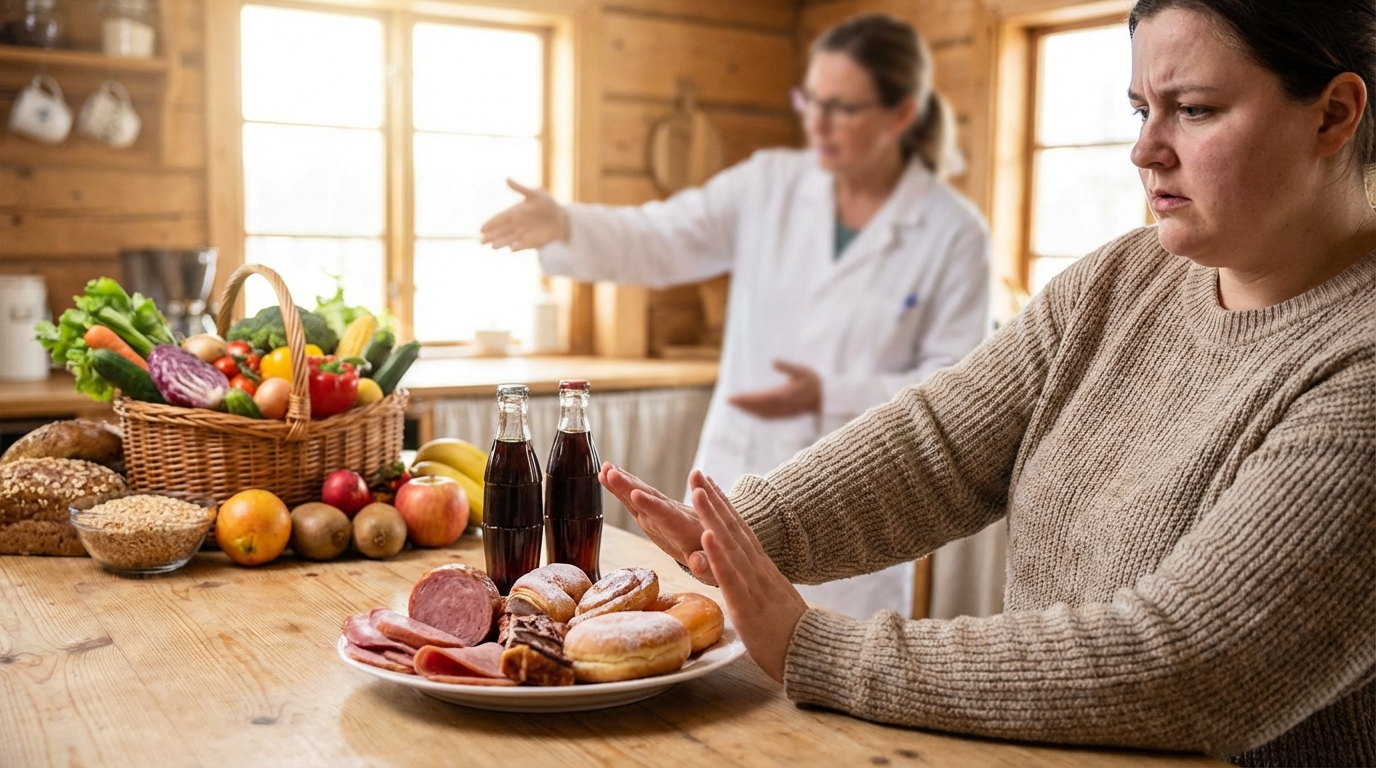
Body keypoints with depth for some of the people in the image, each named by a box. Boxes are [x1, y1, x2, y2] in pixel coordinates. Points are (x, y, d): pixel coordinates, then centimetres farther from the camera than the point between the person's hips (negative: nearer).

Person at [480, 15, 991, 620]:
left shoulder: (954, 234, -7)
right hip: (738, 490, 3)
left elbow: (953, 384, -7)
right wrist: (564, 226, -26)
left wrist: (829, 397, -19)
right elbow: (661, 241, -8)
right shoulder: (769, 185, 1)